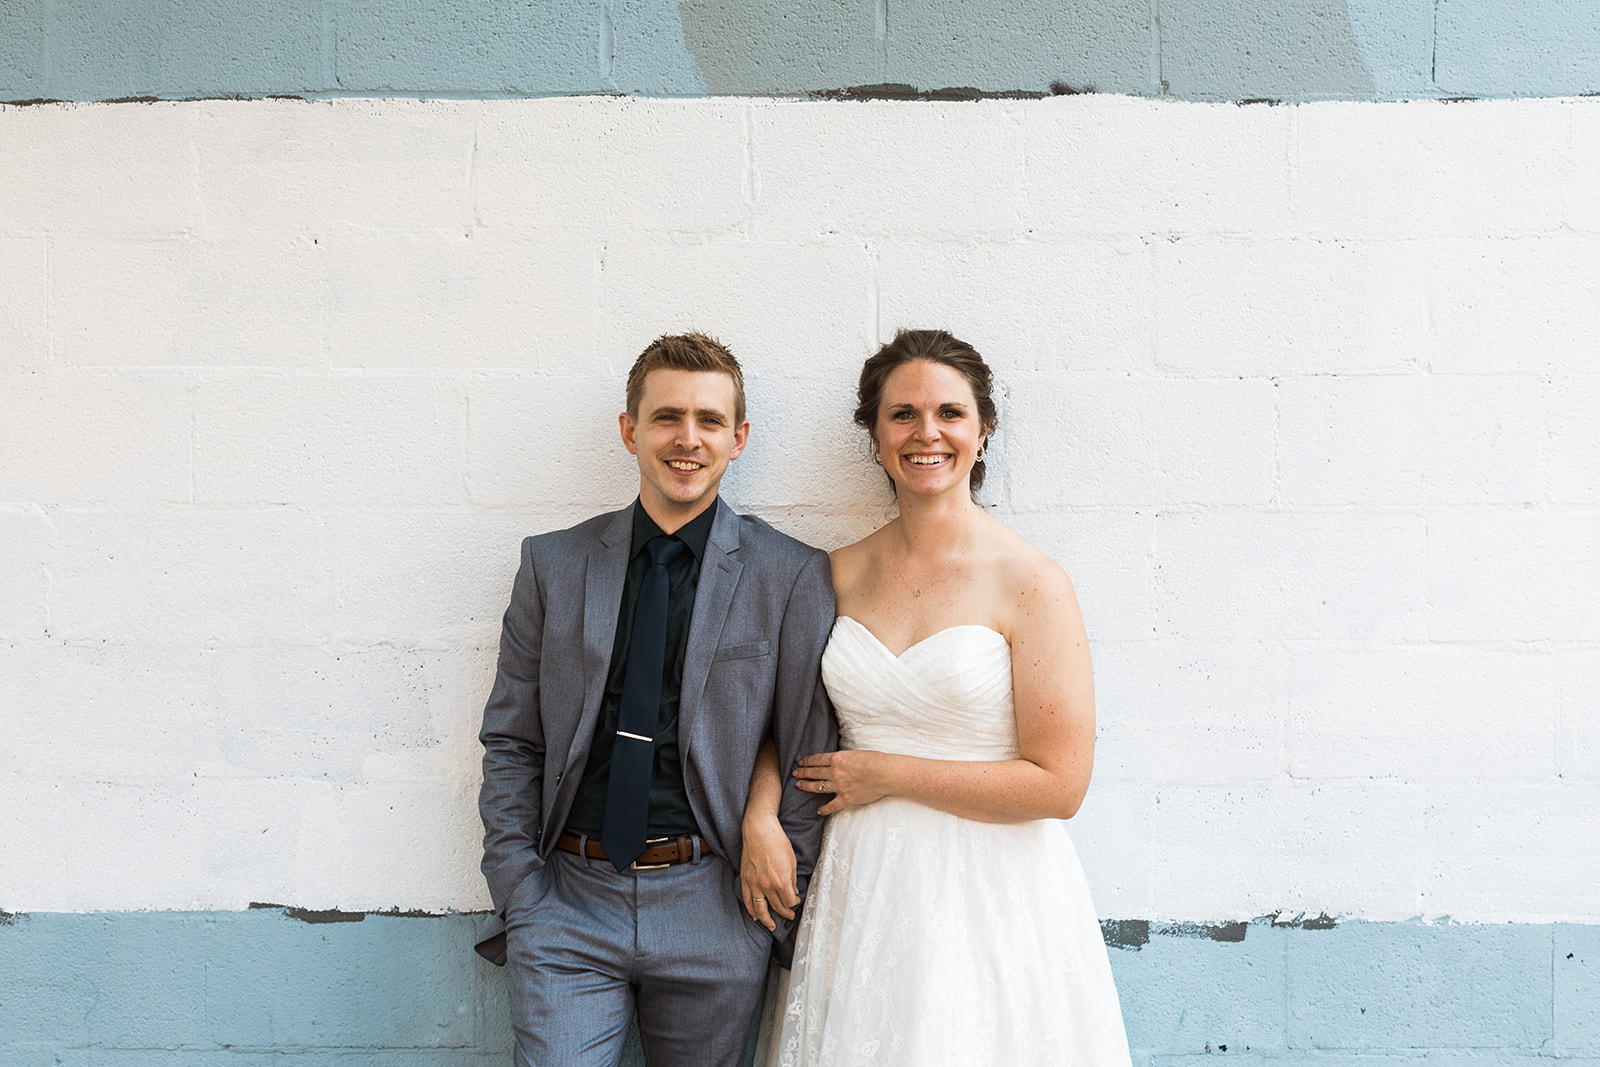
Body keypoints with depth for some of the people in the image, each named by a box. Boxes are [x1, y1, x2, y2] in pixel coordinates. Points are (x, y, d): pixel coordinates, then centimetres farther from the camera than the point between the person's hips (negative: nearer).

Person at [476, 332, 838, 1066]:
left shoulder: (792, 577, -1)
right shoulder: (553, 564, 4)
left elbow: (809, 756, 0)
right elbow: (510, 742, 6)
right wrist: (520, 898, -1)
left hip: (711, 906, 0)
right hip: (570, 899, 1)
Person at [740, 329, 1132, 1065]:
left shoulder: (1032, 585, -10)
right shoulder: (841, 576, 4)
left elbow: (1058, 783, -13)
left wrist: (887, 773, -10)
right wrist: (760, 817, -4)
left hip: (988, 897, -4)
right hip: (861, 887, 4)